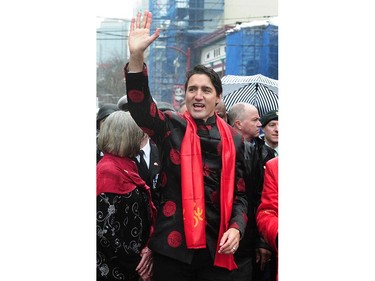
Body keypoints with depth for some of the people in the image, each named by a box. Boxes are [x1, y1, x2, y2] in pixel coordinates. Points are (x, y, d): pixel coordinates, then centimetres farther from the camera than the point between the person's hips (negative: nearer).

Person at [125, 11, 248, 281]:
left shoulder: (233, 139, 8)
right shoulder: (172, 127, 1)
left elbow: (239, 194, 12)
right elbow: (140, 106, -18)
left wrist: (236, 228, -5)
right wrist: (137, 57, -32)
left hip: (218, 248, 2)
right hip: (174, 245, -2)